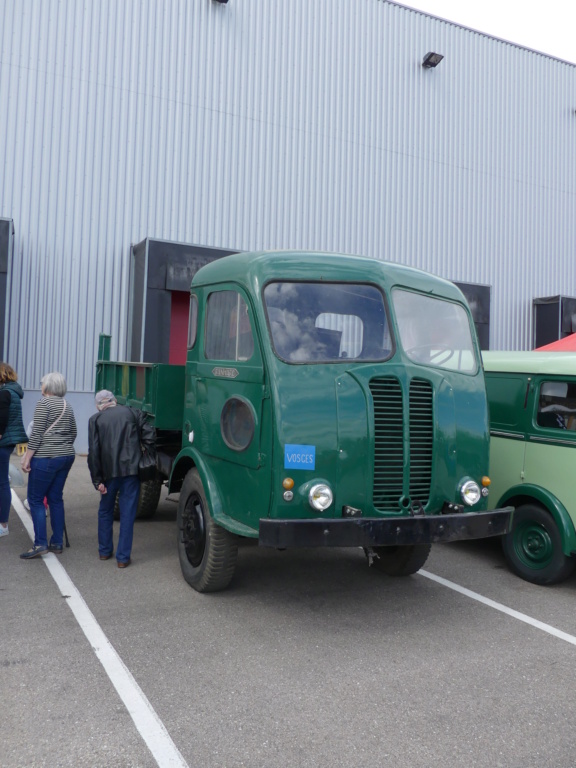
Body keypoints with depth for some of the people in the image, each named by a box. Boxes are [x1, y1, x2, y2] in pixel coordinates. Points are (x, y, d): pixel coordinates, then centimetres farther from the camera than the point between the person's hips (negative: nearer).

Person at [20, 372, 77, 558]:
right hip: (67, 457, 8)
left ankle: (40, 543, -7)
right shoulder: (67, 405, 14)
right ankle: (57, 543, 14)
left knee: (35, 499, -1)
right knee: (56, 498, 12)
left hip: (46, 458, -8)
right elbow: (73, 433, 19)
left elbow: (37, 433, -14)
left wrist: (27, 457, -12)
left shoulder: (44, 403, -9)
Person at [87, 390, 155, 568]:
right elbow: (149, 434, -1)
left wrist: (97, 480, 0)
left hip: (109, 471, 0)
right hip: (131, 469, 0)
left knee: (105, 511, 20)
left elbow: (93, 452, -1)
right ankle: (123, 557, 6)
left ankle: (104, 551, 29)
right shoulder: (132, 413, 8)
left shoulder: (95, 419, 6)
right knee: (127, 514, 4)